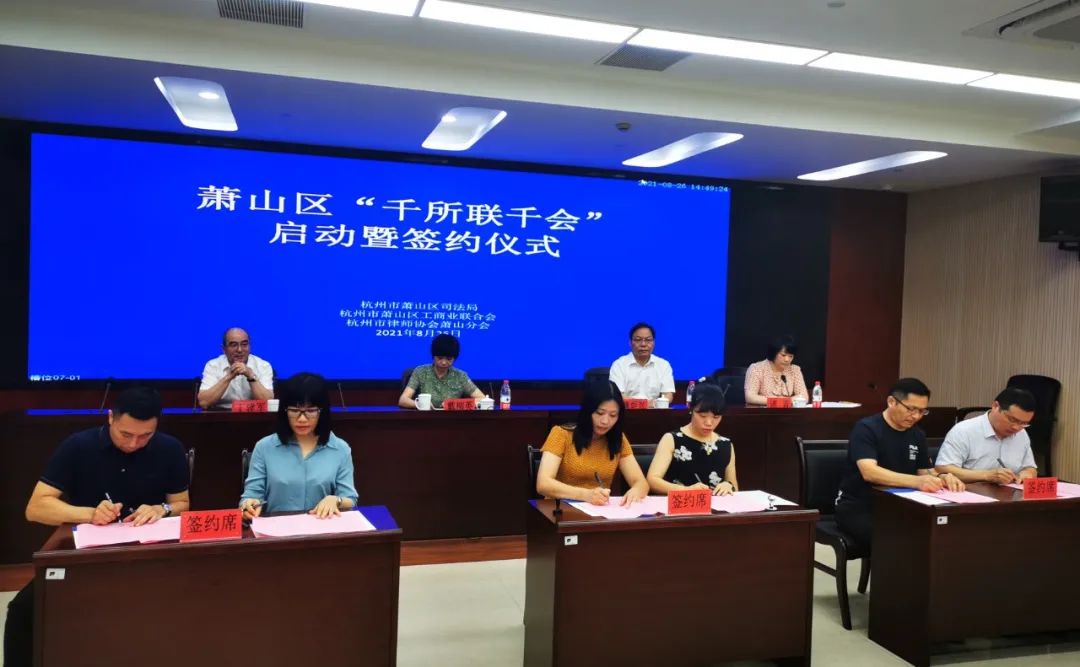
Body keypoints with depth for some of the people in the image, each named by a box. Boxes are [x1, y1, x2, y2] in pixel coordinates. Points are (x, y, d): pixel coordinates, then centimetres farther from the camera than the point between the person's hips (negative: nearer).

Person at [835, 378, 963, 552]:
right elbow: (869, 472, -27)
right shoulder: (866, 428, -13)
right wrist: (916, 481, -40)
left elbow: (926, 472, 11)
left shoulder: (917, 435, 10)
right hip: (857, 508, -6)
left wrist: (941, 478, -14)